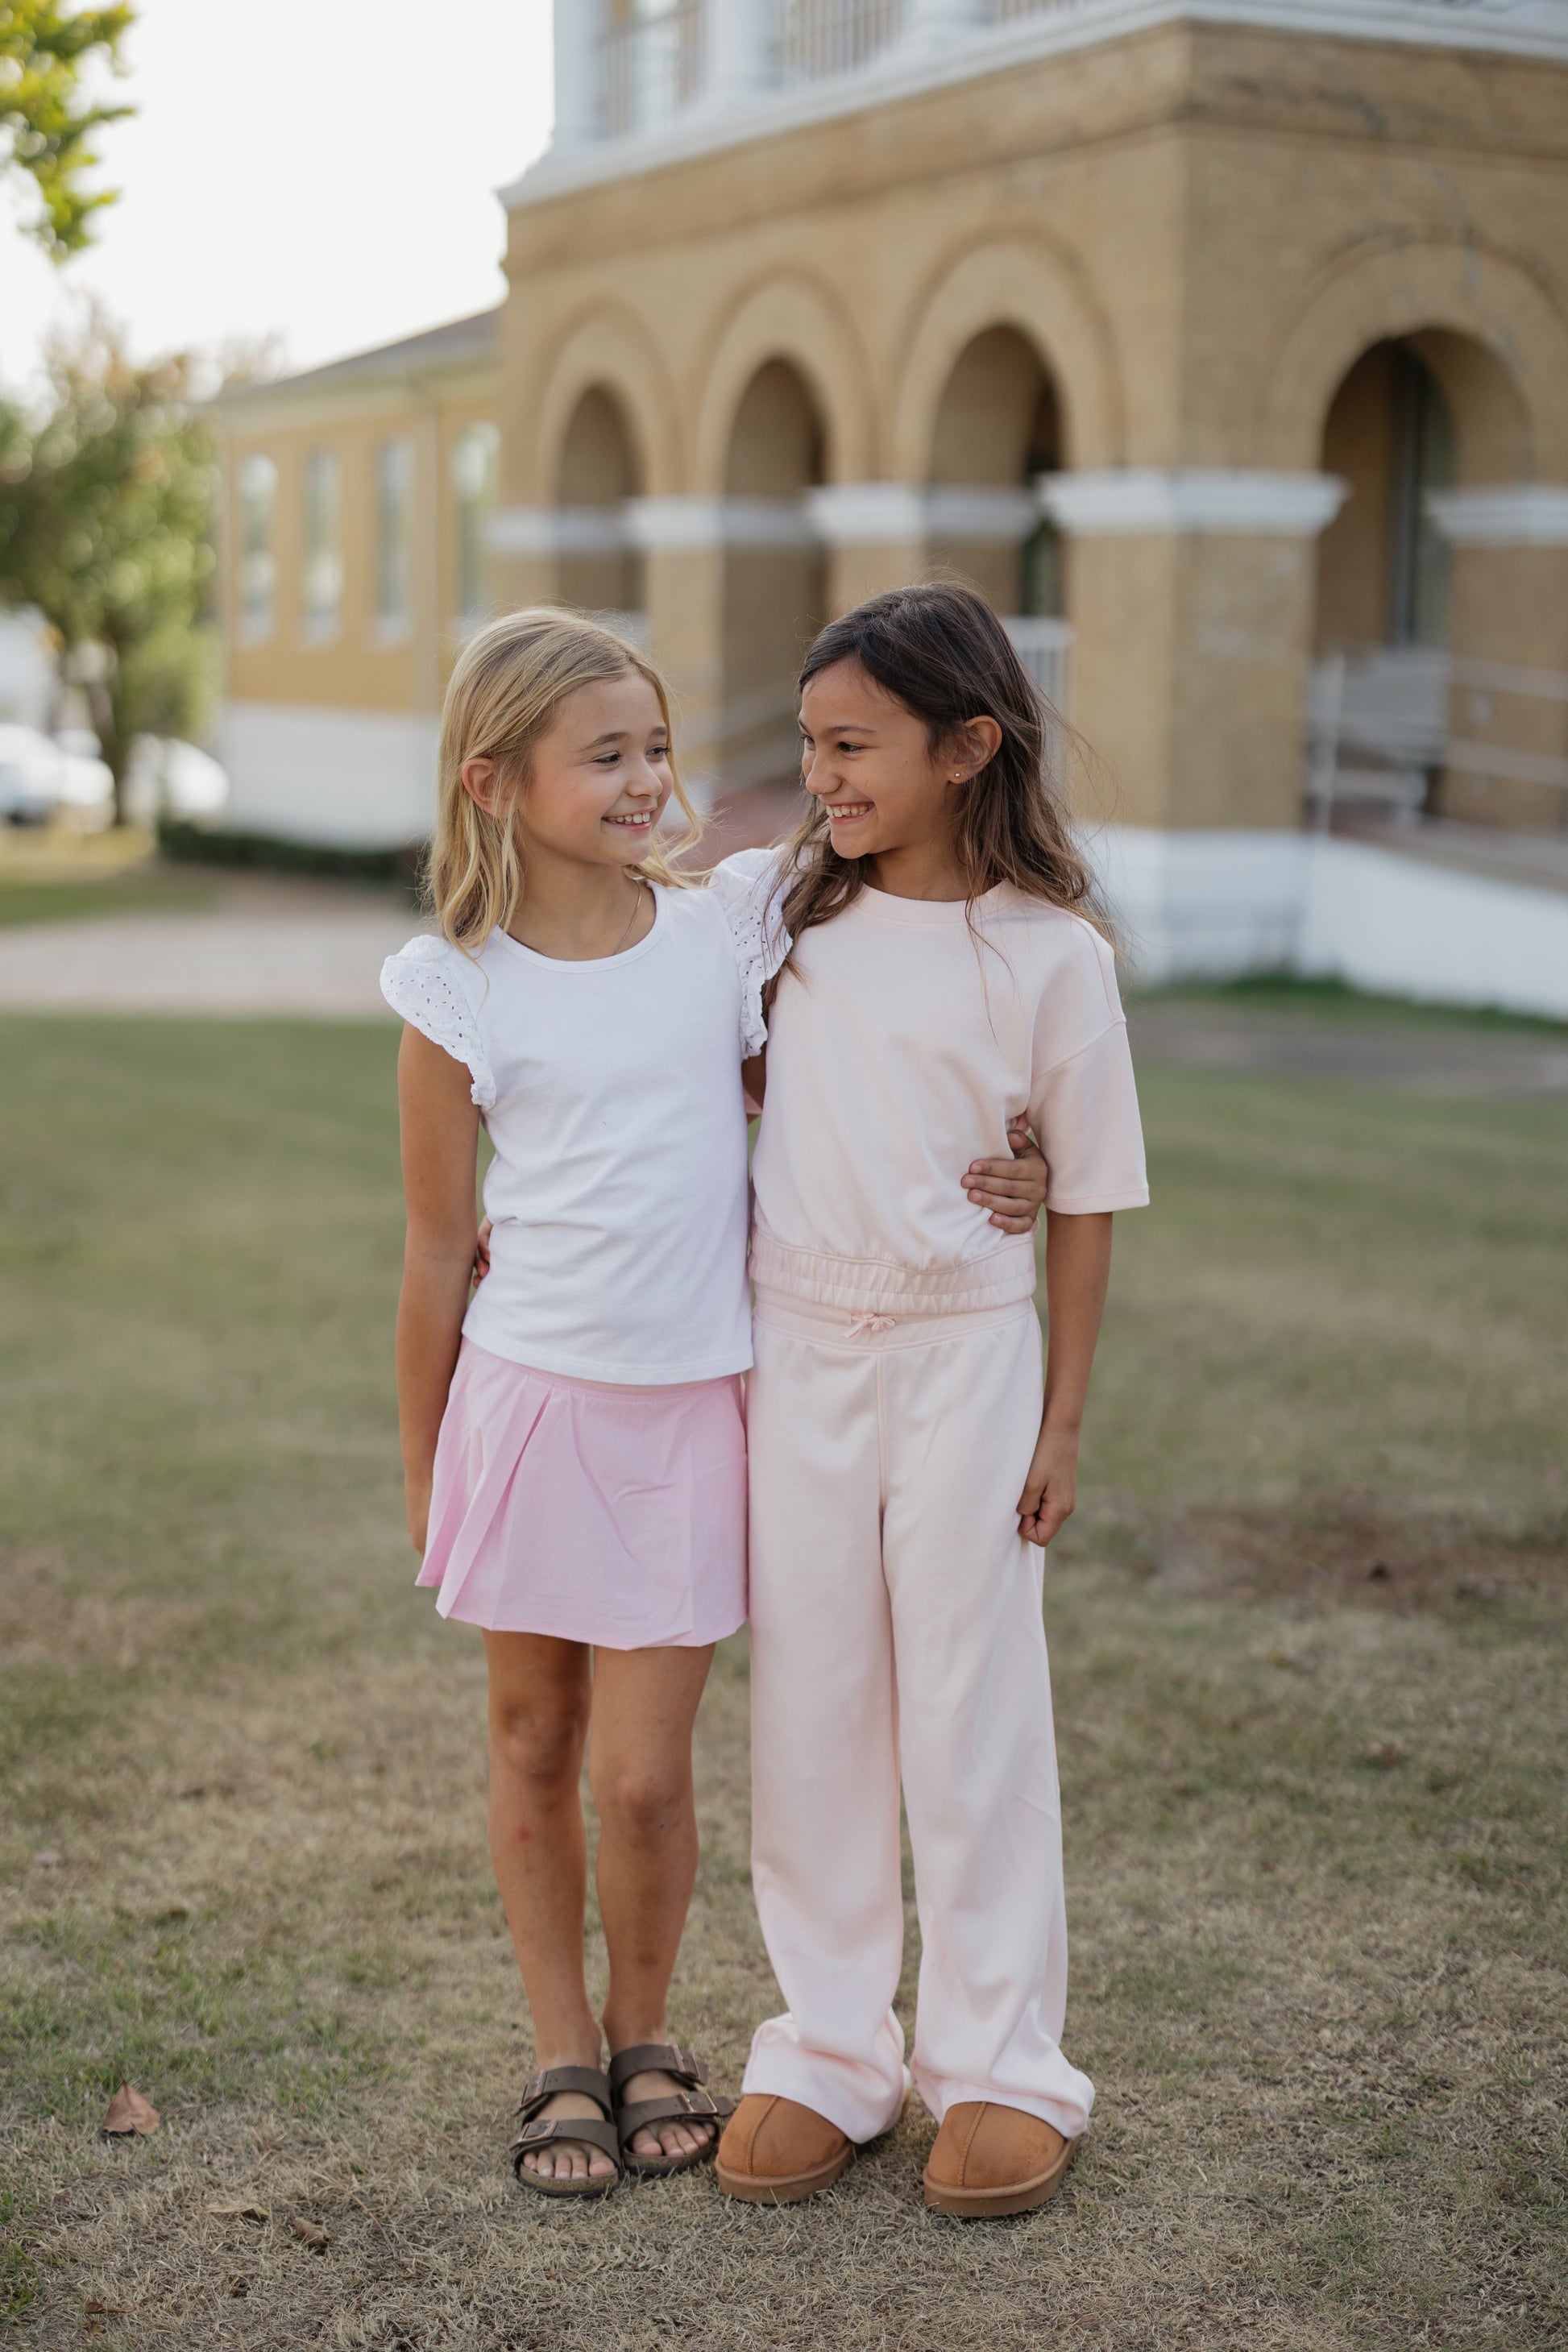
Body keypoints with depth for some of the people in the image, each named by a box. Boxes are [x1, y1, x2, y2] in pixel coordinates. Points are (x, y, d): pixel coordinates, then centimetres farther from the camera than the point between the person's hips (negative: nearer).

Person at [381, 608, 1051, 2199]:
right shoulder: (460, 990, -6)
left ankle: (644, 2037, 27)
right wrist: (421, 1469, 7)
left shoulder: (722, 931, 0)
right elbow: (438, 1255, 1)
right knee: (532, 1743, 11)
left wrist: (977, 1175, -4)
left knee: (640, 1776, 1)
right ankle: (563, 2055, 30)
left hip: (689, 1408, 1)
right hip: (527, 1397, -1)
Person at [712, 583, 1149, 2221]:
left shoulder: (1050, 955, -8)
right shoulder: (771, 903, 0)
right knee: (807, 1707, 8)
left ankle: (999, 2068, 18)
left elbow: (1084, 1198, -2)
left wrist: (1061, 1418, -1)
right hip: (794, 1345, 3)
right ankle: (830, 2052, 22)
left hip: (964, 1353, -3)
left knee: (972, 1715, 5)